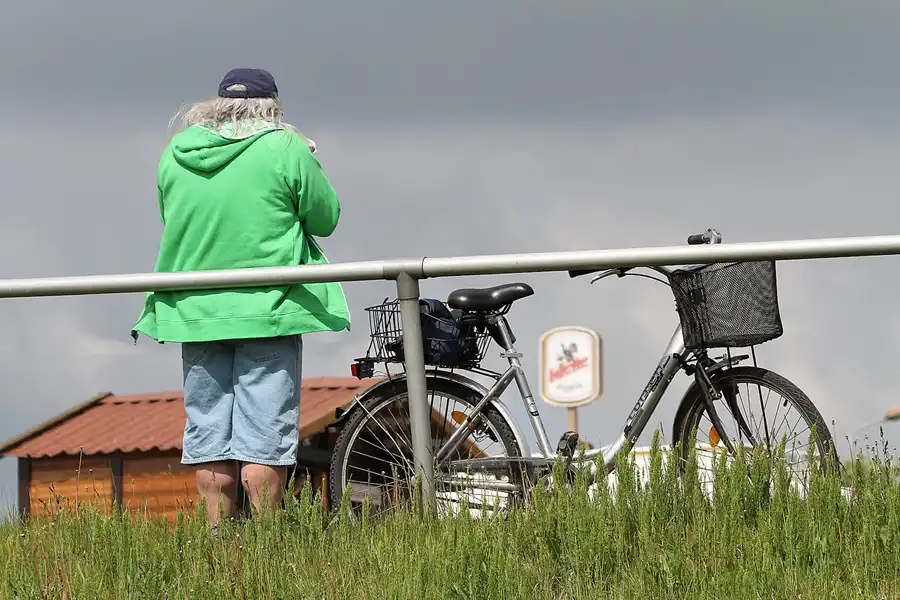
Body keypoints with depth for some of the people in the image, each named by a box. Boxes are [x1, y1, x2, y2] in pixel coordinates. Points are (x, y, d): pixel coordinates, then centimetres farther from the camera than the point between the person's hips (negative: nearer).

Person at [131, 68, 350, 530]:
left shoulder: (175, 154, 6)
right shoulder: (286, 150, -7)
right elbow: (326, 219, 0)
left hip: (194, 310, 4)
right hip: (268, 308, -4)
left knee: (208, 437, 8)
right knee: (264, 440, -2)